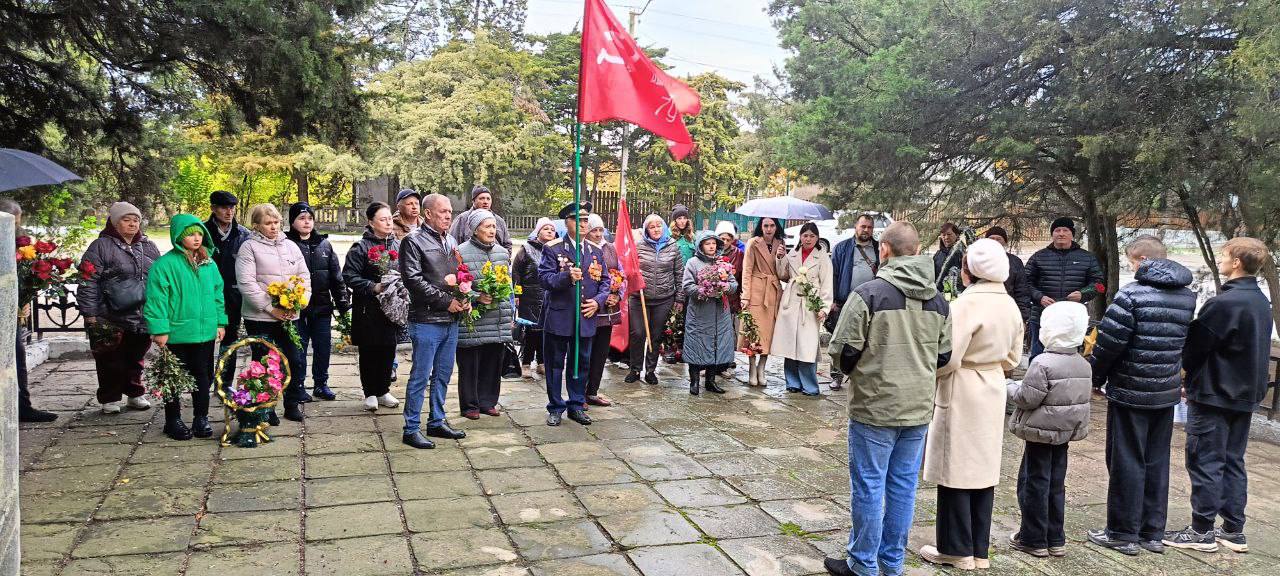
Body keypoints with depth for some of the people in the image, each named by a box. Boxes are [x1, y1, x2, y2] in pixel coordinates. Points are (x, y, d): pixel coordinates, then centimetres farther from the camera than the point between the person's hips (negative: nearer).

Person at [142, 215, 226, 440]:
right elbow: (156, 299, -13)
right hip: (176, 334, -5)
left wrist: (220, 322, 11)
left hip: (205, 332, 5)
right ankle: (173, 420, 21)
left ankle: (201, 418, 24)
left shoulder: (209, 264, 8)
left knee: (203, 376, 12)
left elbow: (217, 293, 14)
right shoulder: (165, 264, -11)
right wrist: (159, 329, -15)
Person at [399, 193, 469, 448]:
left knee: (443, 375, 14)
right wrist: (446, 301, -16)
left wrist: (465, 299, 5)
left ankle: (436, 422, 26)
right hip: (426, 320, -7)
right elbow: (413, 279, -15)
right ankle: (411, 429, 6)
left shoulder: (451, 242, 17)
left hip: (451, 321, 8)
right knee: (420, 376, -2)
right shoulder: (414, 241, -6)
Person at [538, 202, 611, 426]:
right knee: (555, 363, 5)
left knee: (581, 363, 11)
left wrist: (598, 301, -5)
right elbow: (545, 279, -11)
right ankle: (556, 408, 17)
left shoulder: (595, 251, 11)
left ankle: (576, 405, 24)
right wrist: (567, 277, -27)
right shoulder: (553, 248, -3)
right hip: (558, 317, -4)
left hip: (586, 317, 4)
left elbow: (605, 281, 13)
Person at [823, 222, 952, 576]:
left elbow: (843, 350, -13)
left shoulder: (869, 294, -15)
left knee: (869, 486, 4)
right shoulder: (938, 300, 5)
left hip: (875, 406, -6)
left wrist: (854, 370, 8)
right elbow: (944, 356, 10)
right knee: (903, 485, 14)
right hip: (919, 408, 6)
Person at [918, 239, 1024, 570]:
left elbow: (947, 359, -21)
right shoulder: (1010, 305, 5)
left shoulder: (966, 304, -20)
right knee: (983, 470, 13)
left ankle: (957, 550, 12)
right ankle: (980, 550, 21)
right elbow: (1012, 358, 13)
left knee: (956, 471, 3)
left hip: (960, 395, -7)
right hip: (993, 393, 8)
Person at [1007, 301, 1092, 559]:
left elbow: (1027, 398, -20)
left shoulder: (1043, 363, -21)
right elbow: (1081, 399, 12)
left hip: (1041, 433, -8)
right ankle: (1056, 540, 23)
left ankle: (1034, 539, 10)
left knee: (1034, 484, 3)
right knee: (1056, 486, 15)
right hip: (1066, 433, 8)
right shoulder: (1083, 364, 5)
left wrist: (1010, 388, -1)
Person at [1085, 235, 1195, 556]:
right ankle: (1153, 532, 22)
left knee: (1126, 462, 2)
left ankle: (1123, 534, 10)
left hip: (1130, 393, -6)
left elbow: (1109, 343, -16)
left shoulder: (1132, 295, -15)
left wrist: (1096, 379, -3)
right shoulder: (1188, 297, 7)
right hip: (1167, 393, 6)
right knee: (1156, 462, 14)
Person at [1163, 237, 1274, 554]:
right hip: (1244, 395, 9)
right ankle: (1233, 530, 20)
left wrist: (1191, 377, 5)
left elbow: (1192, 348, -16)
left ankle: (1202, 531, 6)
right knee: (1232, 462, 14)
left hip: (1213, 396, -8)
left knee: (1205, 462, 0)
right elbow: (1251, 350, 15)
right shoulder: (1261, 302, 8)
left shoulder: (1224, 303, -21)